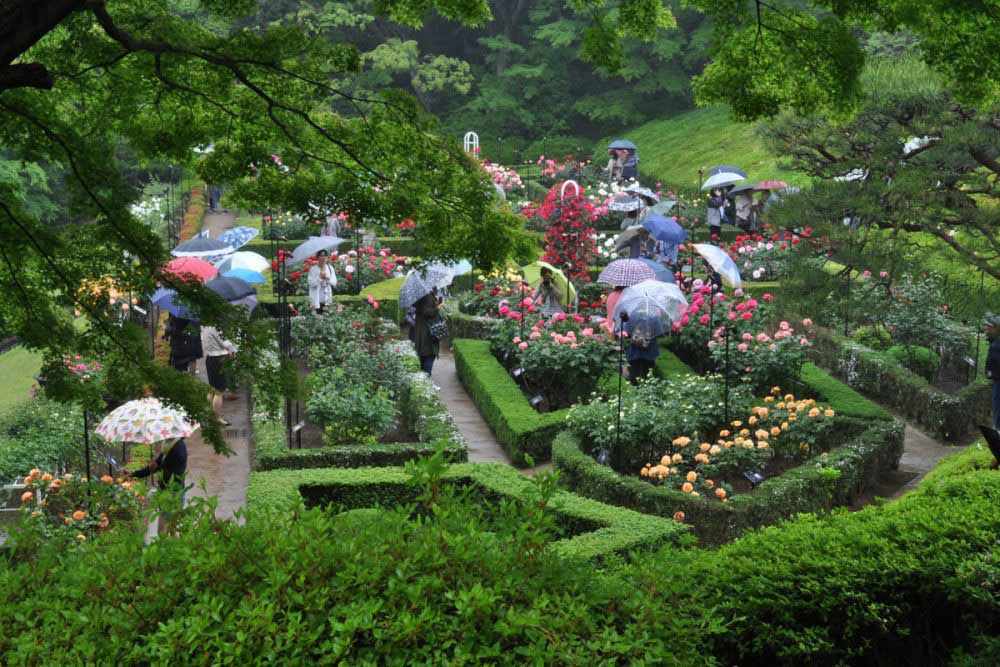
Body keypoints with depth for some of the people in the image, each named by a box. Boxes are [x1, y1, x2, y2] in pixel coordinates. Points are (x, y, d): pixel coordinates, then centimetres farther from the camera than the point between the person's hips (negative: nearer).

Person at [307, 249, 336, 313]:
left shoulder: (330, 268, 9)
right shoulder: (313, 269, -4)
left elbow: (334, 282, 6)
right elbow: (311, 283, -10)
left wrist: (328, 278, -11)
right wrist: (320, 277, -19)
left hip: (327, 298, 4)